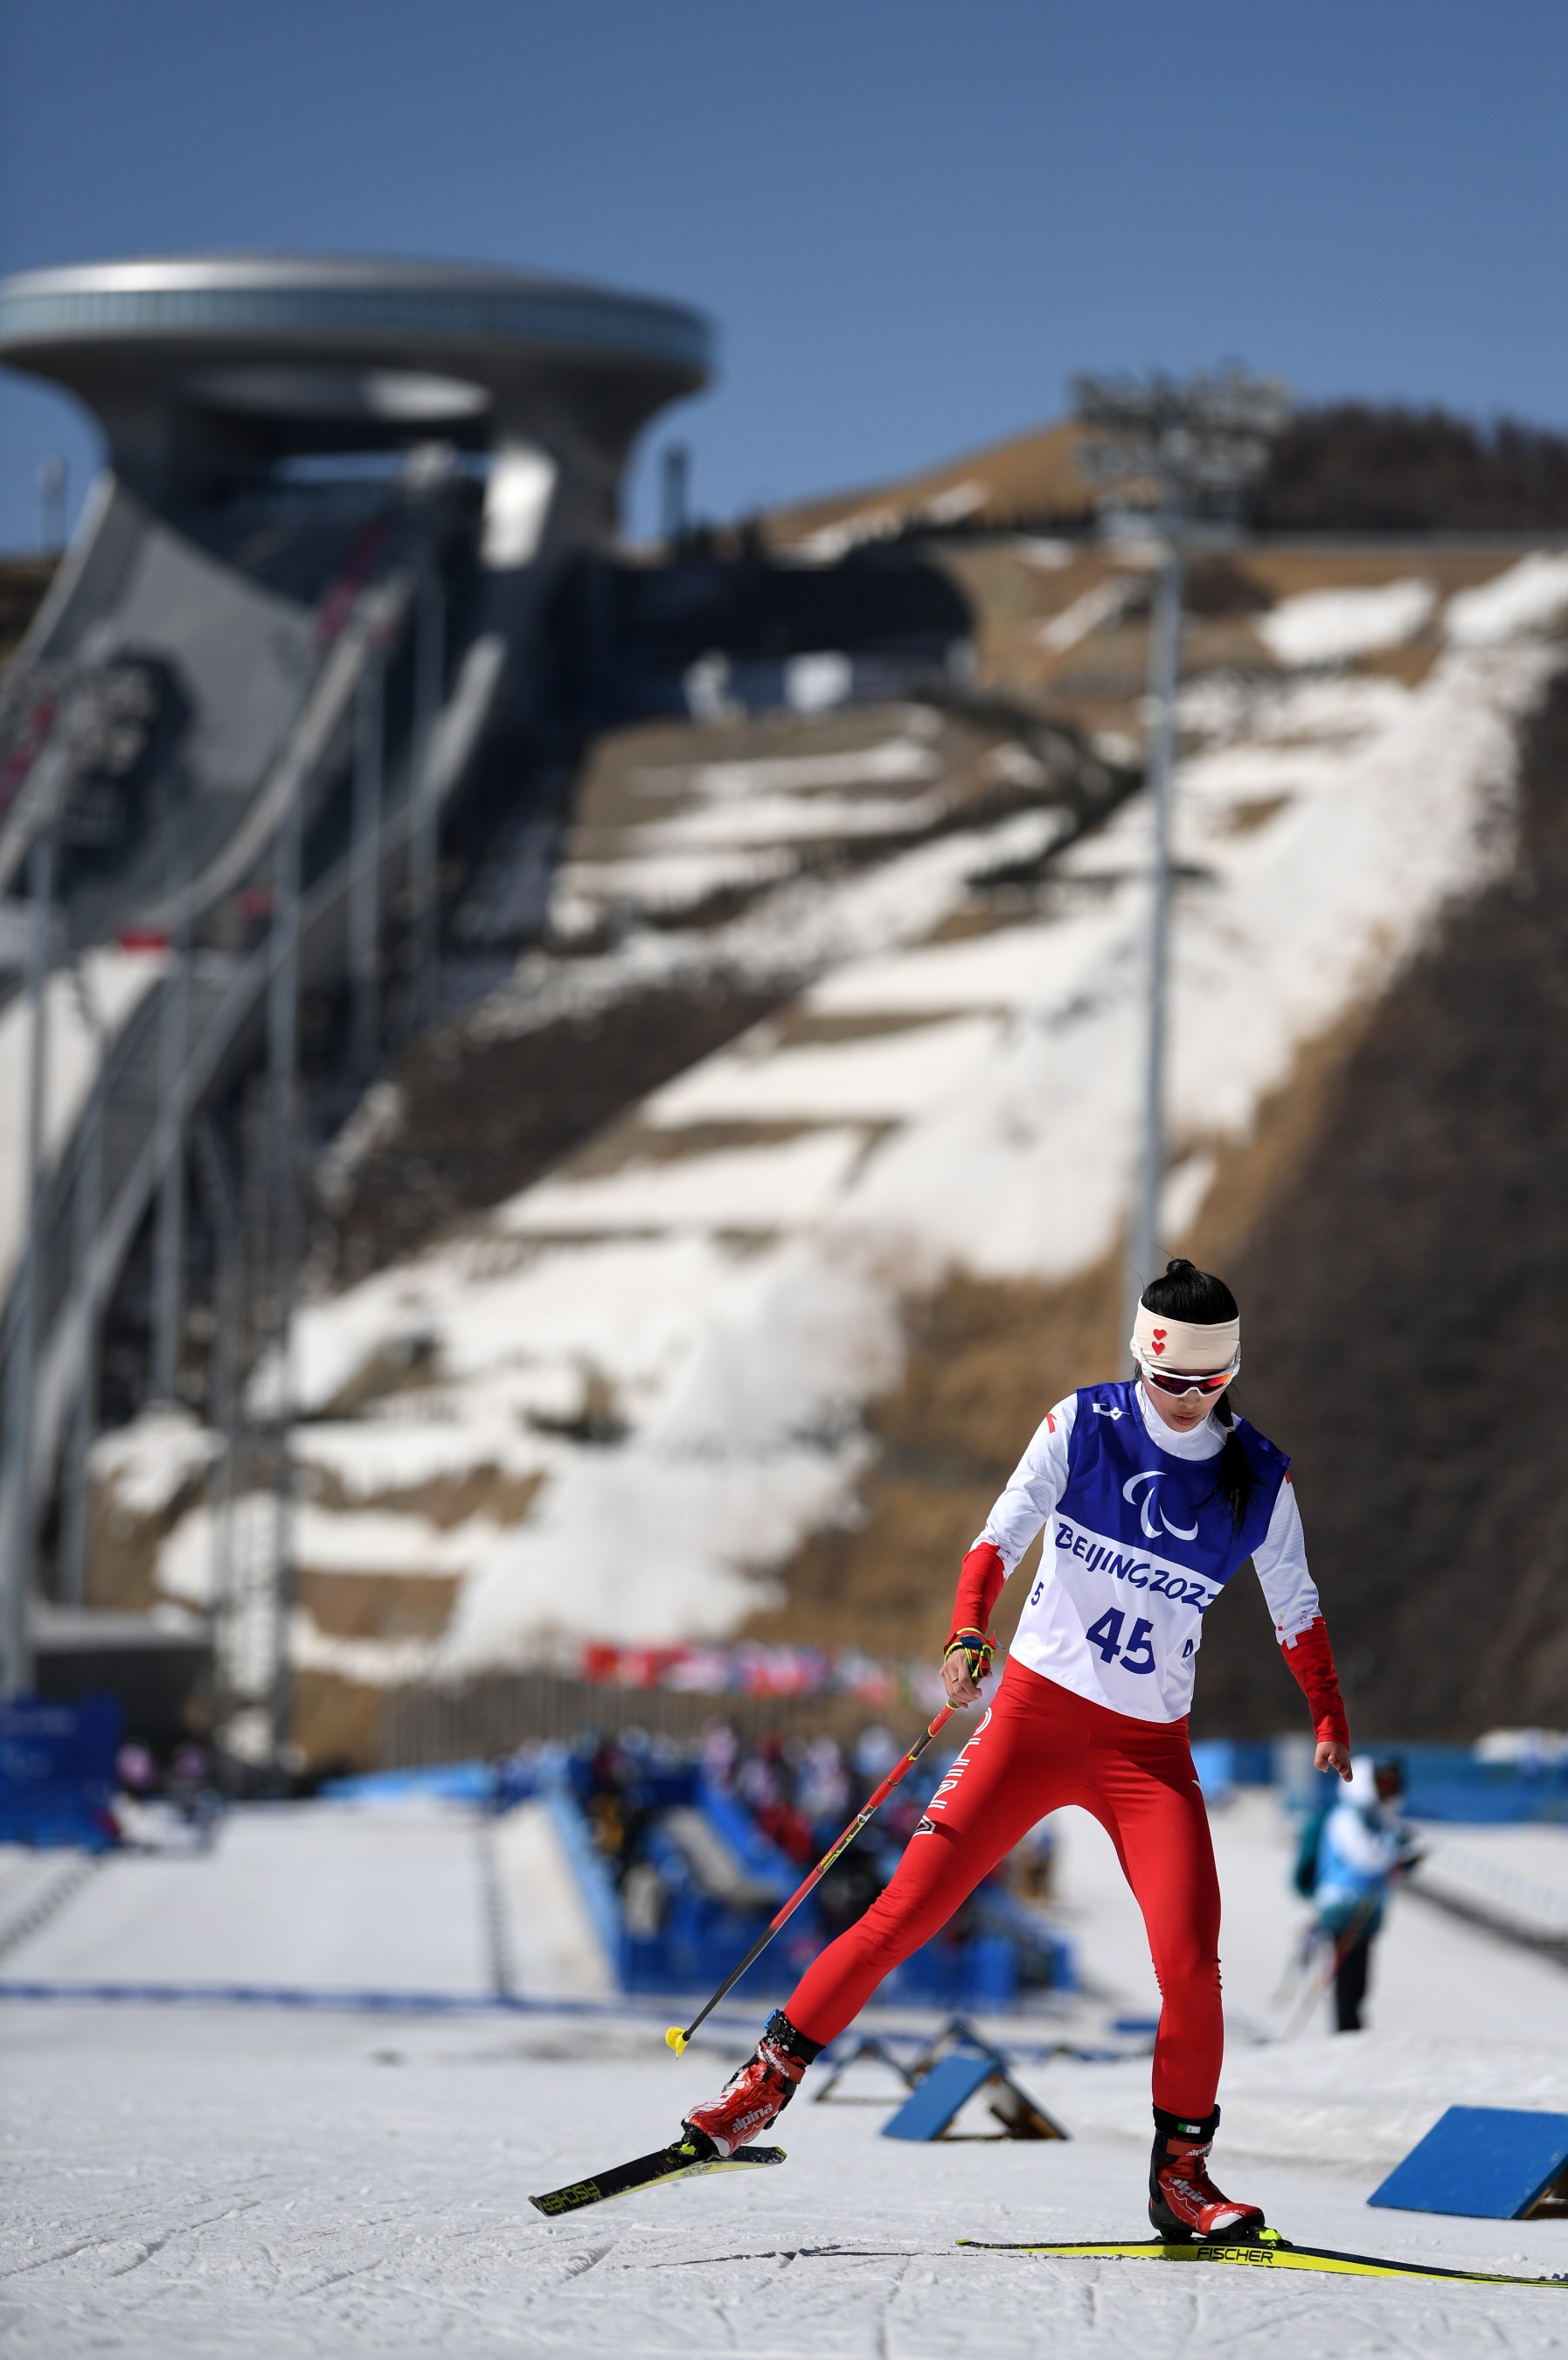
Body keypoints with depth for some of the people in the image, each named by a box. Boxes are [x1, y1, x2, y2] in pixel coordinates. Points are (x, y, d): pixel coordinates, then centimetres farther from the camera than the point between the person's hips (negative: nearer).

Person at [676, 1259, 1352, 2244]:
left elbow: (1297, 1608, 14)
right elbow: (1003, 1535, -8)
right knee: (909, 1909, -9)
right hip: (1036, 1716, -1)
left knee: (1191, 1964, -13)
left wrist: (1332, 1722, 6)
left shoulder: (1259, 1478, 2)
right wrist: (969, 1630, -25)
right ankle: (768, 2082, 3)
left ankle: (1182, 2173, 4)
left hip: (1151, 1751, 1)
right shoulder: (1084, 1424, -4)